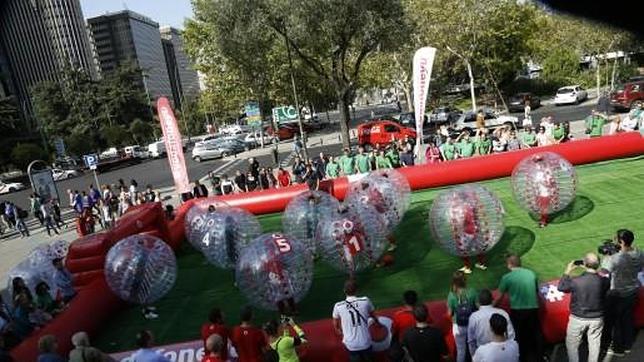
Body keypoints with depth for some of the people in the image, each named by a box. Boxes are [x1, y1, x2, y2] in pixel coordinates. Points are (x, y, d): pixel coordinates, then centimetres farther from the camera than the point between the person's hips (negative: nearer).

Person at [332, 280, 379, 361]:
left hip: (351, 345, -1)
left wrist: (340, 332, 28)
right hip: (365, 343, 1)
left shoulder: (338, 306, -11)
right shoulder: (365, 301, -9)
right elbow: (372, 315, 12)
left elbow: (336, 325, 6)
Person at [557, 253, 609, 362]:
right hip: (597, 319, 3)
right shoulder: (603, 281, -17)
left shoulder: (575, 281, -25)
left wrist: (567, 271, 0)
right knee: (594, 344, 22)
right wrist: (589, 271, 5)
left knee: (572, 344, 16)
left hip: (578, 319, -3)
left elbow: (561, 287, -7)